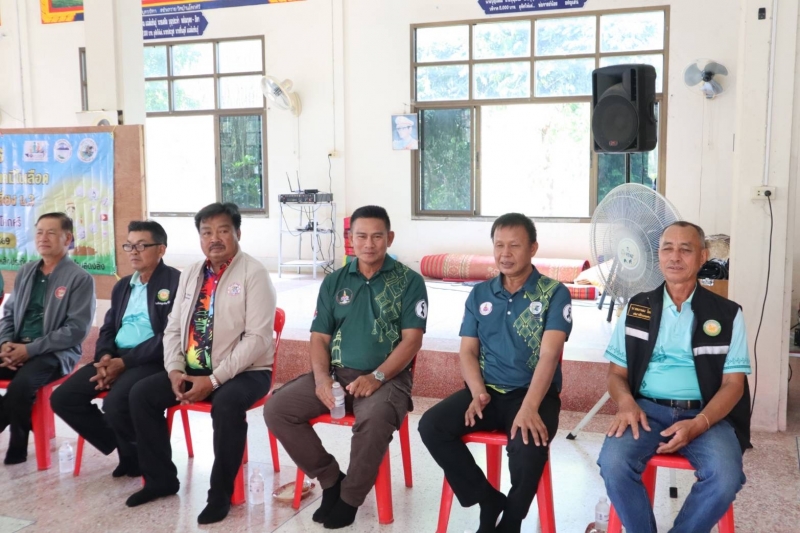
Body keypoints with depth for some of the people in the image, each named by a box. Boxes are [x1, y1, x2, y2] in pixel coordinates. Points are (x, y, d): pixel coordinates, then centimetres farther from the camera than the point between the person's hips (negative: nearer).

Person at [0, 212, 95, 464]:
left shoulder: (80, 278, -6)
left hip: (55, 353, -6)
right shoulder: (25, 271, 15)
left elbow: (77, 329, -13)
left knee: (20, 385, -32)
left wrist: (31, 349, -18)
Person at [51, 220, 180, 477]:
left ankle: (138, 455, 0)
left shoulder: (176, 282, -6)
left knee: (115, 404, -32)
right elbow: (108, 328, 19)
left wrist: (124, 362, -18)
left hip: (152, 360, -8)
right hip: (115, 357, 8)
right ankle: (122, 447, 6)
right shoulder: (122, 285, 19)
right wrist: (105, 357, -5)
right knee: (62, 398, -7)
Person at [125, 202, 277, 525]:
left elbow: (257, 339, -18)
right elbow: (173, 328, 13)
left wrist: (213, 379, -23)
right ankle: (161, 479, 9)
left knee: (226, 404, -35)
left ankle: (220, 493, -15)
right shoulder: (190, 274, 11)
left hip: (243, 372, -7)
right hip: (191, 369, 7)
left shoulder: (254, 274, -11)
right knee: (141, 394, -8)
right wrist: (175, 370, -6)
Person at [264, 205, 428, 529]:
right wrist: (321, 377, -11)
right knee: (276, 408, -15)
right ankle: (330, 478, 1)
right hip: (336, 373, 4)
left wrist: (376, 377, -20)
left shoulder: (409, 282, 1)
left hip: (387, 377, -4)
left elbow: (411, 340, -7)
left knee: (374, 419, -37)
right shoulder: (334, 282, 12)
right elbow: (319, 338, 9)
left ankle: (350, 496, -9)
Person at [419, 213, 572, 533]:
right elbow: (467, 351, 8)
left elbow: (549, 354, -15)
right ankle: (489, 500, -1)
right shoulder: (479, 295, 9)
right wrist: (477, 393, -12)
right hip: (488, 391, 4)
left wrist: (529, 408, -28)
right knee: (431, 426, -19)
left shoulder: (554, 293, -4)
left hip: (534, 394, -4)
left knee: (528, 447, -34)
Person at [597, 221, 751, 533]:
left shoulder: (727, 314, 6)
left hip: (704, 414, 0)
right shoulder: (636, 309, 10)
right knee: (613, 463, -29)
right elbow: (617, 373, 11)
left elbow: (733, 383, 2)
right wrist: (626, 402, -13)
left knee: (726, 477, -30)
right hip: (647, 409, 1)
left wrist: (699, 424, -17)